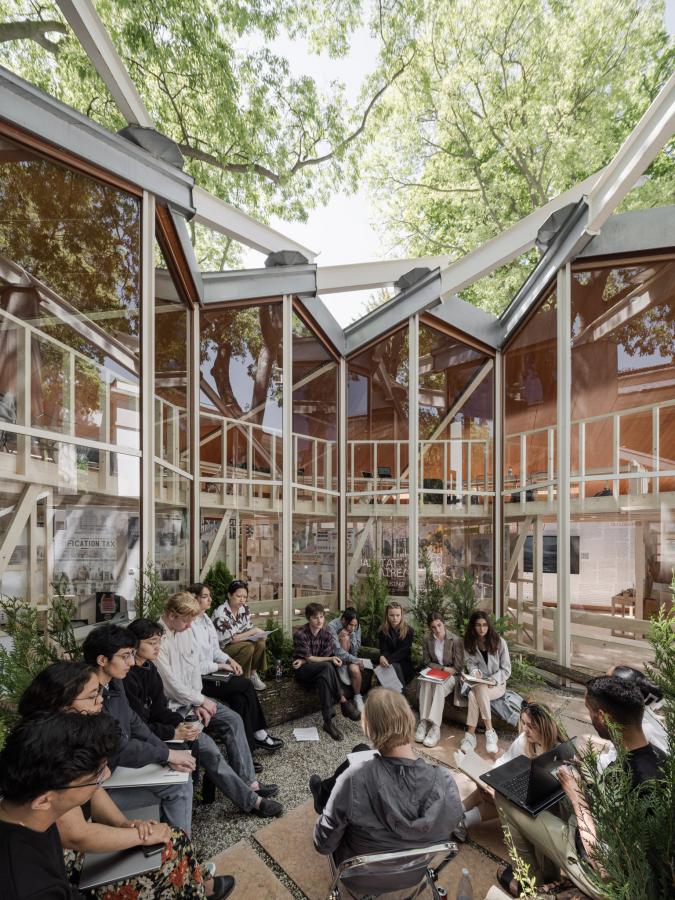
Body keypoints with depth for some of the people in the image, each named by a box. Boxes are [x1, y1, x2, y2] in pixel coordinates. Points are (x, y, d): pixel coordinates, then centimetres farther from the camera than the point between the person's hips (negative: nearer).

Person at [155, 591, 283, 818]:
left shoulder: (186, 630, 1)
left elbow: (194, 667, 5)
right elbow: (172, 684, -21)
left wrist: (199, 703, -4)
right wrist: (201, 701, -9)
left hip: (192, 697, 9)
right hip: (172, 707, -9)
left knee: (233, 720, -1)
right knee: (205, 746, -21)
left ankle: (248, 781, 6)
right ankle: (251, 800, -11)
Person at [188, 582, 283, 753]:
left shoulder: (206, 620, 9)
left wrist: (229, 660, 0)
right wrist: (220, 666, -14)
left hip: (210, 674, 8)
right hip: (198, 681, -8)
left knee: (240, 697, -13)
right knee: (246, 685, -12)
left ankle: (248, 746, -5)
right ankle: (259, 734, 5)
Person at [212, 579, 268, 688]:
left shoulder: (244, 608, -3)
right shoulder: (221, 613, -23)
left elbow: (249, 628, 4)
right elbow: (229, 639, -23)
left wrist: (259, 633, -18)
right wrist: (253, 632, -24)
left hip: (240, 642, 7)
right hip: (221, 648, -6)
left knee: (261, 643, -19)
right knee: (248, 647, -30)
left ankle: (253, 674, -2)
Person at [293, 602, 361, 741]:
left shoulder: (327, 634, -2)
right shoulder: (300, 634, -16)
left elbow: (325, 657, -7)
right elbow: (309, 658, -16)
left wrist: (303, 661, -18)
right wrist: (331, 659, -20)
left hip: (319, 671, 4)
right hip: (303, 672, -4)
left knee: (324, 678, -33)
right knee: (327, 666, -34)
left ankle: (328, 721, -31)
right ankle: (343, 702, -30)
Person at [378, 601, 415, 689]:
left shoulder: (408, 631, -7)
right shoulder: (383, 631, 0)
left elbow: (403, 651, -14)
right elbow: (384, 650, -6)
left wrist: (388, 659, -29)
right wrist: (382, 657, -32)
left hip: (404, 663, -1)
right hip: (389, 663, 1)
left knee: (394, 666, -32)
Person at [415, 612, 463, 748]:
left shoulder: (455, 640, -14)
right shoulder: (427, 639, -4)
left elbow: (457, 668, -9)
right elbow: (427, 662, 0)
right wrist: (443, 668, -13)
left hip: (451, 675, -3)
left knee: (439, 685, -34)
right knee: (425, 683, -31)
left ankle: (435, 727, -35)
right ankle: (424, 722, -31)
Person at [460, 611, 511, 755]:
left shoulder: (499, 642, -7)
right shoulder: (469, 643, 3)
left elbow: (506, 669, -5)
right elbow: (469, 662, 5)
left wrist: (492, 681, -19)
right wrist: (474, 670, -18)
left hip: (497, 685, -2)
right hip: (477, 683, 3)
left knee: (475, 693, -34)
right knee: (474, 692, -34)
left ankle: (471, 735, -29)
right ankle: (490, 732, -27)